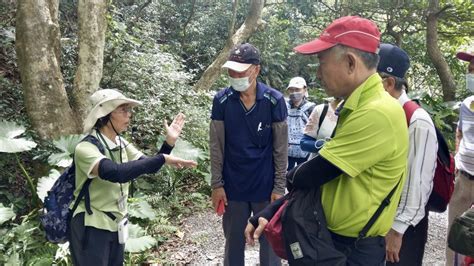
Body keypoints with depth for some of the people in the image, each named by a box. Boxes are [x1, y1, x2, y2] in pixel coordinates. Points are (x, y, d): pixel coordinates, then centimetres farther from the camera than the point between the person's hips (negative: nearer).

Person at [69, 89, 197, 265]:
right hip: (92, 227, -7)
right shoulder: (86, 148, -24)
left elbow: (149, 167, 0)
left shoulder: (121, 144, -1)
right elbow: (116, 173, -41)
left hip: (116, 224, 7)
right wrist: (163, 158, -42)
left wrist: (169, 142, -14)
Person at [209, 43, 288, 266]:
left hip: (265, 185, -1)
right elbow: (216, 147, -2)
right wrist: (217, 185, -2)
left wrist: (279, 187, -5)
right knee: (233, 240, 16)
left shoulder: (274, 100, -10)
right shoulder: (222, 100, -6)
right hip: (233, 186, 2)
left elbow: (281, 149, -5)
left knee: (269, 240, 12)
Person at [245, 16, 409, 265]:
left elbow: (312, 175, -25)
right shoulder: (355, 107, 6)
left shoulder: (377, 114, -26)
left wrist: (290, 176, -1)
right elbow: (326, 165, 6)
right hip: (332, 235, 8)